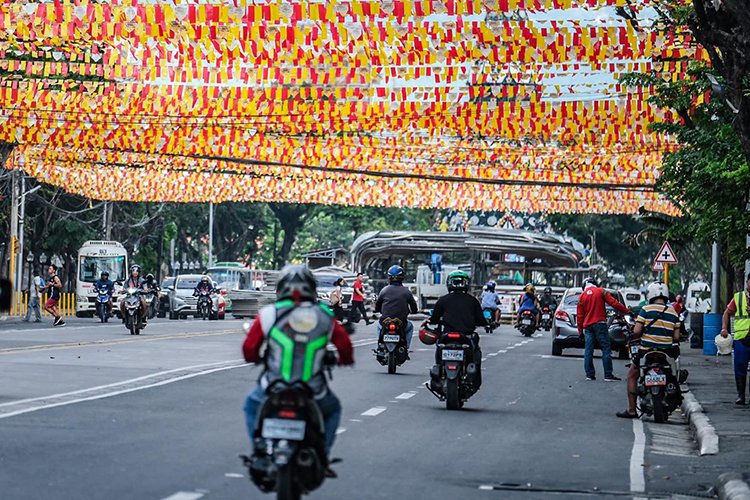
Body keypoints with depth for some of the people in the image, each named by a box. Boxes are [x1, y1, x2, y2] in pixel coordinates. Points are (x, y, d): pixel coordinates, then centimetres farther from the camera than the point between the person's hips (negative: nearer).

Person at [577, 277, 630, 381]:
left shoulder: (582, 296, 11)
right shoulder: (601, 291, 0)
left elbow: (579, 315, 11)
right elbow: (614, 303, -7)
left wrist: (580, 331, 16)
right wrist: (627, 312, -2)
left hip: (587, 325, 4)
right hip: (599, 324, -4)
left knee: (588, 350, 6)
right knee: (606, 349, -3)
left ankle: (589, 374, 3)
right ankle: (608, 375, -8)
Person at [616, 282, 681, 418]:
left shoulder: (646, 310, -6)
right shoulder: (673, 313, 6)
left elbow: (636, 331, -11)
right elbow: (676, 337, 3)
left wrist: (639, 335, 11)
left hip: (647, 350, -4)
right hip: (667, 353, 4)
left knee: (632, 376, 14)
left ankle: (631, 410, 8)